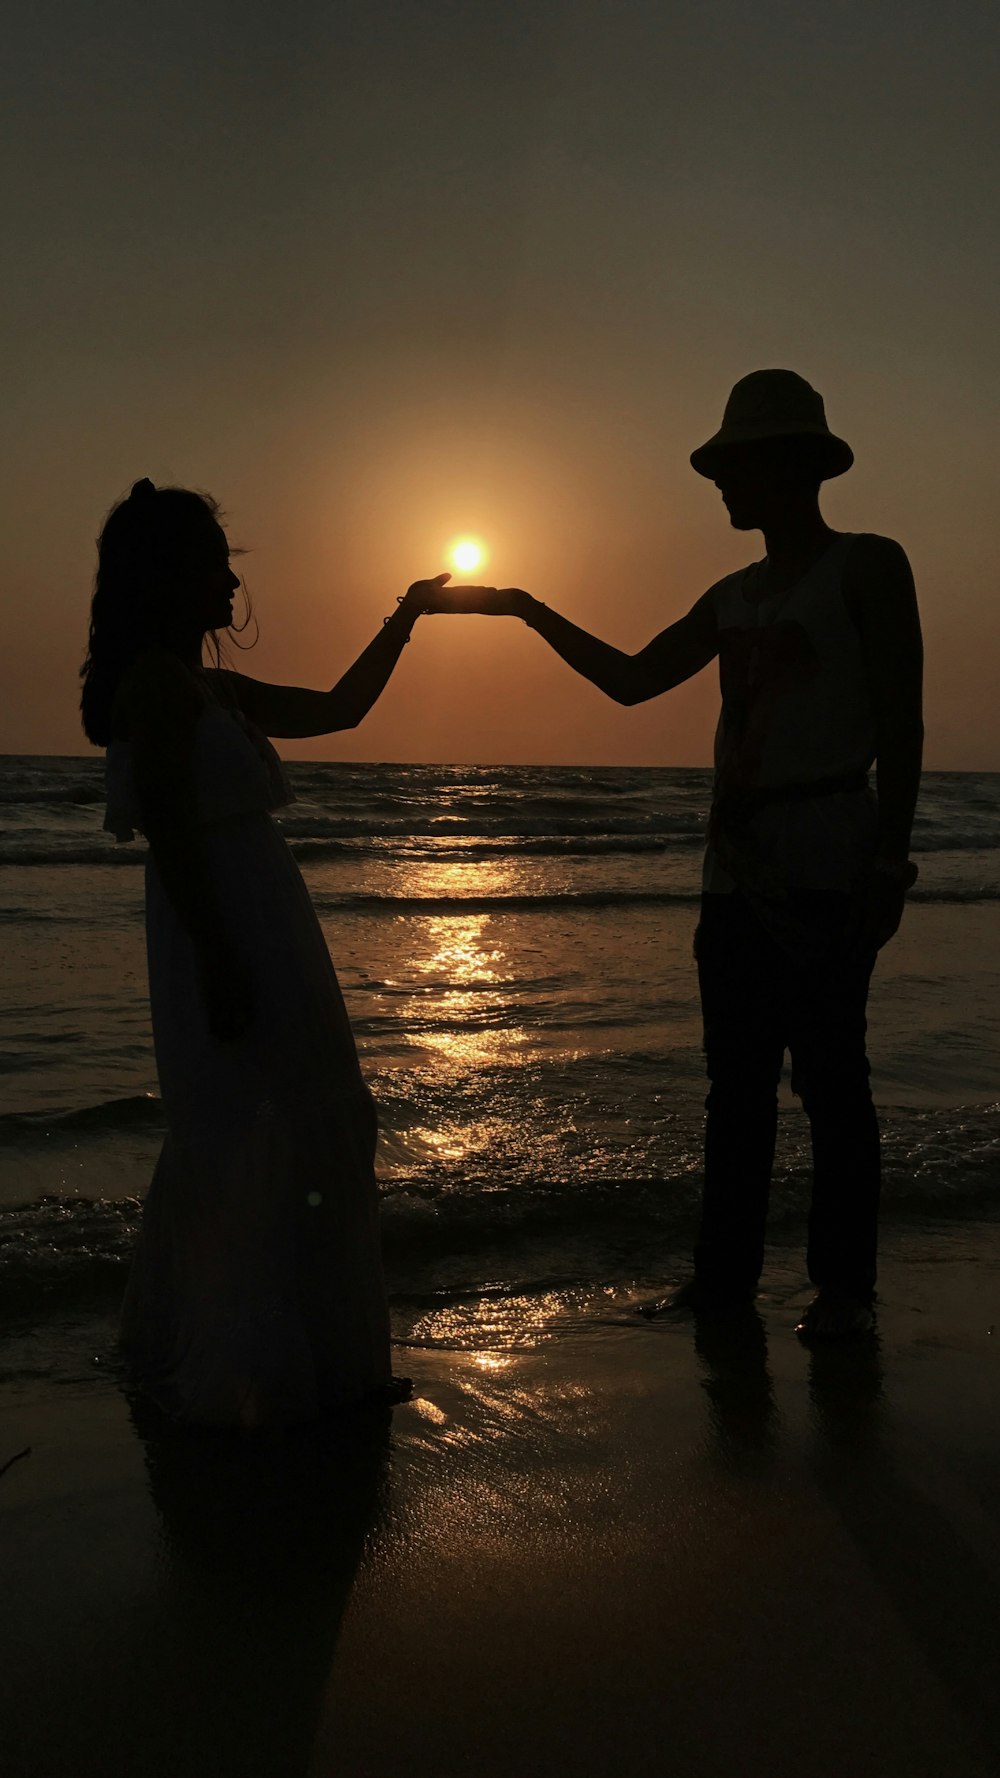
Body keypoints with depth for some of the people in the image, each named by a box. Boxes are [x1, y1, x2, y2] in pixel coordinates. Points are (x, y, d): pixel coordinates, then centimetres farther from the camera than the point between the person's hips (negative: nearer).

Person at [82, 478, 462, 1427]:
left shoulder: (211, 688, 18)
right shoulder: (157, 682, -11)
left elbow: (339, 707, 27)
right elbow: (170, 832, -19)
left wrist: (403, 619, 26)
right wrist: (216, 961, -23)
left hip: (269, 937, 11)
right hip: (228, 939, -10)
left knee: (313, 1137, 14)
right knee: (243, 1145, -4)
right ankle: (232, 1374, 9)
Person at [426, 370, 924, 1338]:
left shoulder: (867, 567, -2)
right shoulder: (734, 596, 18)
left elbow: (900, 725, -7)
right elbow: (632, 679, 23)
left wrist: (890, 861, -14)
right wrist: (527, 610, 20)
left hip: (825, 864, -7)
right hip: (736, 863, 7)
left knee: (829, 1071, -4)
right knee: (737, 1077, 8)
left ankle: (844, 1284, 4)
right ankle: (725, 1269, 15)